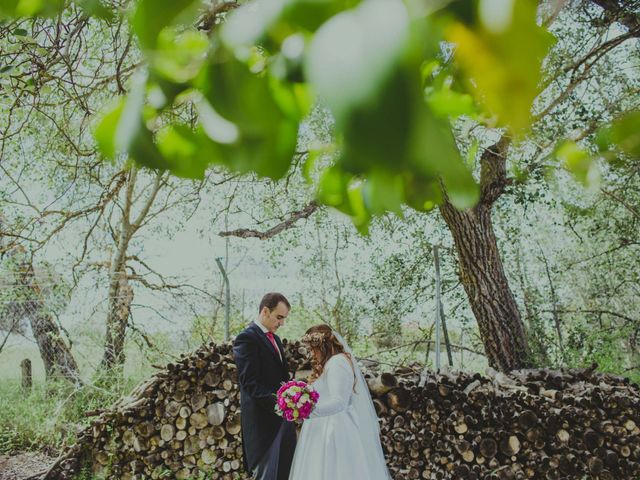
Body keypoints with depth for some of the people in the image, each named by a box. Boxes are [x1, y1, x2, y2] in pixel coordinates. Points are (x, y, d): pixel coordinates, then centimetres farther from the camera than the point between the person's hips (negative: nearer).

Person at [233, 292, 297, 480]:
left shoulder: (274, 338, 17)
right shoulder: (247, 338, -12)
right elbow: (250, 383, -19)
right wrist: (278, 403, -27)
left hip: (282, 417, 9)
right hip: (264, 419, -9)